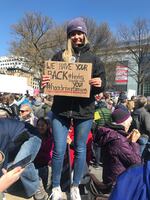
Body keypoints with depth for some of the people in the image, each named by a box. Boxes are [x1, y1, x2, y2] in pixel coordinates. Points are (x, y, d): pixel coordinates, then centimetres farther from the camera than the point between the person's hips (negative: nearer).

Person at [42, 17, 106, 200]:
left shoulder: (94, 59, 8)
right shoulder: (59, 56, 8)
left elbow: (102, 85, 6)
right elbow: (50, 78, 11)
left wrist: (99, 84, -17)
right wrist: (45, 82, -12)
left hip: (84, 111, 1)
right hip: (61, 109, 0)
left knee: (80, 149, 11)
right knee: (59, 150, 4)